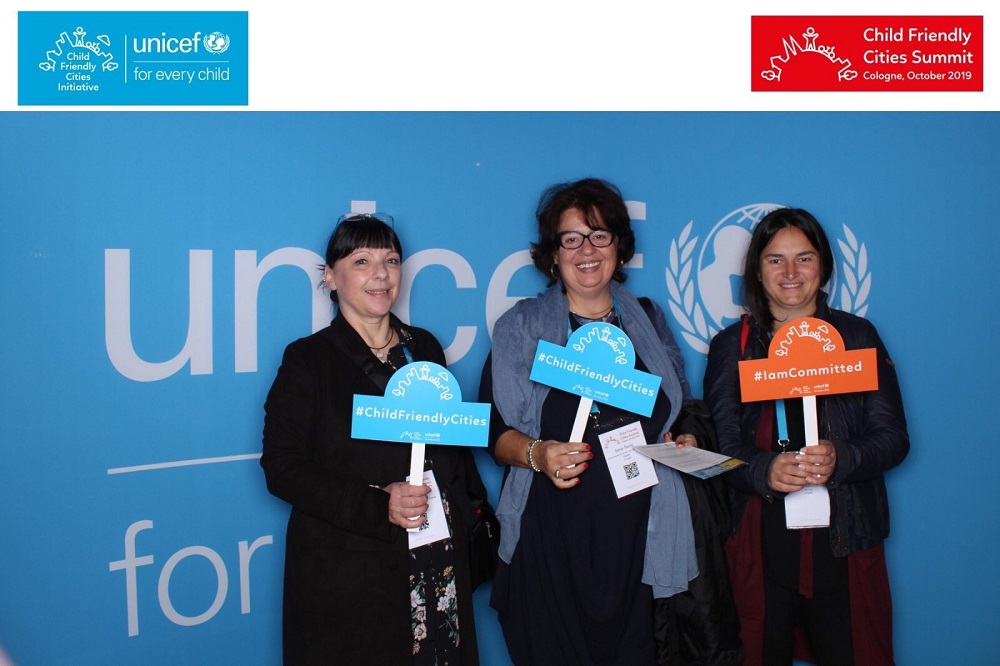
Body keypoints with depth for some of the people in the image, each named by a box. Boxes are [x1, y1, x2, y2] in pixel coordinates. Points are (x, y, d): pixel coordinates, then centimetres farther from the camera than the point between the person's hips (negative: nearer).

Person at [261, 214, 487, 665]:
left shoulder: (424, 348, 9)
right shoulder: (308, 358, -6)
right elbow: (282, 467, -11)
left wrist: (469, 509, 5)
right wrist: (378, 505, -21)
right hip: (346, 574, -4)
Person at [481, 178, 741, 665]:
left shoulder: (648, 320, 12)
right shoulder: (520, 327, 4)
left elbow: (679, 411, 21)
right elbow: (494, 429, 0)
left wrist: (685, 441, 1)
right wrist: (537, 454, -17)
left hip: (640, 532, 2)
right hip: (550, 535, -2)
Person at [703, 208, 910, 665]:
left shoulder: (857, 336, 7)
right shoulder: (731, 345, 6)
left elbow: (893, 437, 2)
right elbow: (719, 444, -1)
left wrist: (841, 459, -18)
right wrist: (764, 470, -21)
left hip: (844, 538, 1)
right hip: (761, 540, 0)